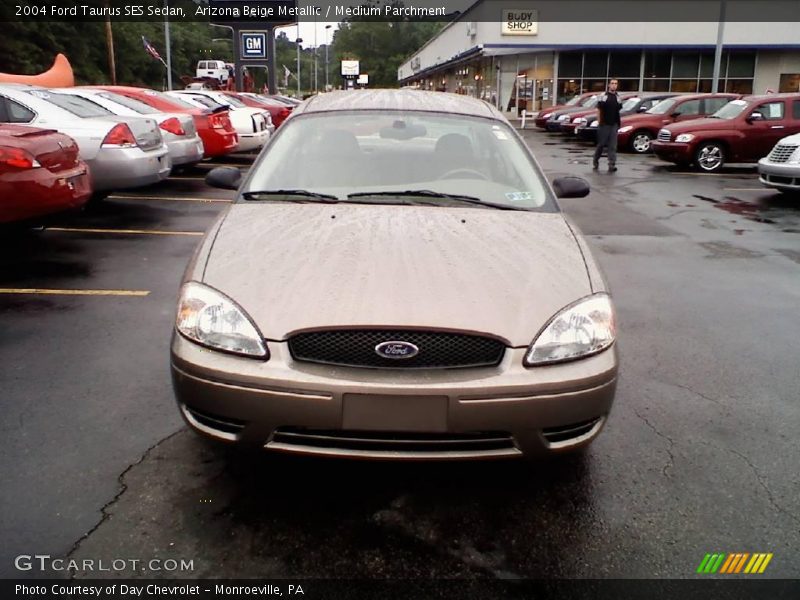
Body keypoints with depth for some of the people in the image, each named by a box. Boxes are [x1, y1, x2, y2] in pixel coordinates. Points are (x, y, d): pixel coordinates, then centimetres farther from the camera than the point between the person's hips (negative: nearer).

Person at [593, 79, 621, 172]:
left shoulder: (618, 98, 11)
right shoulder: (603, 96, -3)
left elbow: (618, 111, 16)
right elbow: (599, 110, -3)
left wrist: (618, 123, 11)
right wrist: (599, 122, -8)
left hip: (614, 125, 4)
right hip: (604, 125, -4)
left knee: (613, 146, -2)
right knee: (601, 144, 4)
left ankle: (612, 165, -5)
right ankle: (595, 162, 20)